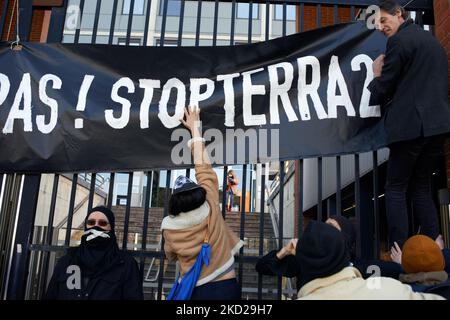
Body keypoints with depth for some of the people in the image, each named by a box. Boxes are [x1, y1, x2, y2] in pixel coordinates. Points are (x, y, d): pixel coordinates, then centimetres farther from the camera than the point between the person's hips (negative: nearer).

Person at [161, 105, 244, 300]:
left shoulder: (169, 227, -10)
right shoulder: (210, 208, -11)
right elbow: (203, 168, -1)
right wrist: (194, 128, 9)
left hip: (195, 292, -1)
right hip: (227, 287, 1)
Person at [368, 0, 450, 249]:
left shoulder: (400, 40, -6)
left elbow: (382, 89, -6)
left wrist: (377, 75, 14)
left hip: (411, 125, -8)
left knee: (395, 189, -2)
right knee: (421, 187, 14)